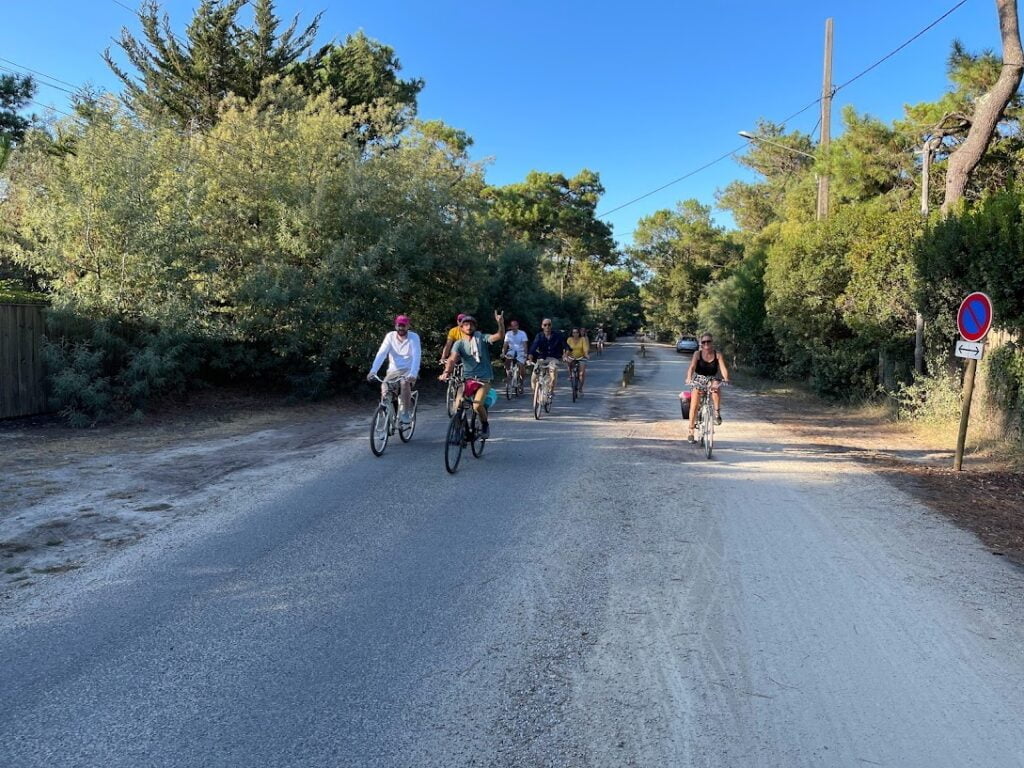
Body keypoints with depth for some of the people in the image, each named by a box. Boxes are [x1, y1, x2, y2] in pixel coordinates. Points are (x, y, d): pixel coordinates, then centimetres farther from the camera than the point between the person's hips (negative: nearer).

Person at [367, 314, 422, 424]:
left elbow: (416, 356, -22)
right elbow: (381, 354, -12)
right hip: (394, 370, 3)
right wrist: (373, 371, -26)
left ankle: (406, 413, -22)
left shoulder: (414, 337, -10)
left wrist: (413, 374, -39)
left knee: (404, 383, -34)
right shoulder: (390, 336, -2)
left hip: (409, 370, -3)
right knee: (385, 386, -22)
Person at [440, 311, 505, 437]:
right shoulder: (459, 344, 2)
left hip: (483, 379, -2)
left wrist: (500, 323, -34)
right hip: (467, 379, 2)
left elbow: (500, 336, -14)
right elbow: (452, 359, -14)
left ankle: (485, 424, 8)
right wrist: (446, 372, -34)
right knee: (458, 405, -15)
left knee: (477, 406, -21)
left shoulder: (481, 339, 0)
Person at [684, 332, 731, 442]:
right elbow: (692, 367, -24)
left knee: (716, 387, -37)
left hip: (712, 380, 0)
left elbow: (723, 368, -20)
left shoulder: (717, 354, -8)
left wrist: (726, 378, -40)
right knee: (694, 406, -6)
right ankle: (691, 432, 5)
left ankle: (717, 413, -21)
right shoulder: (698, 354, -11)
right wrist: (689, 378, -43)